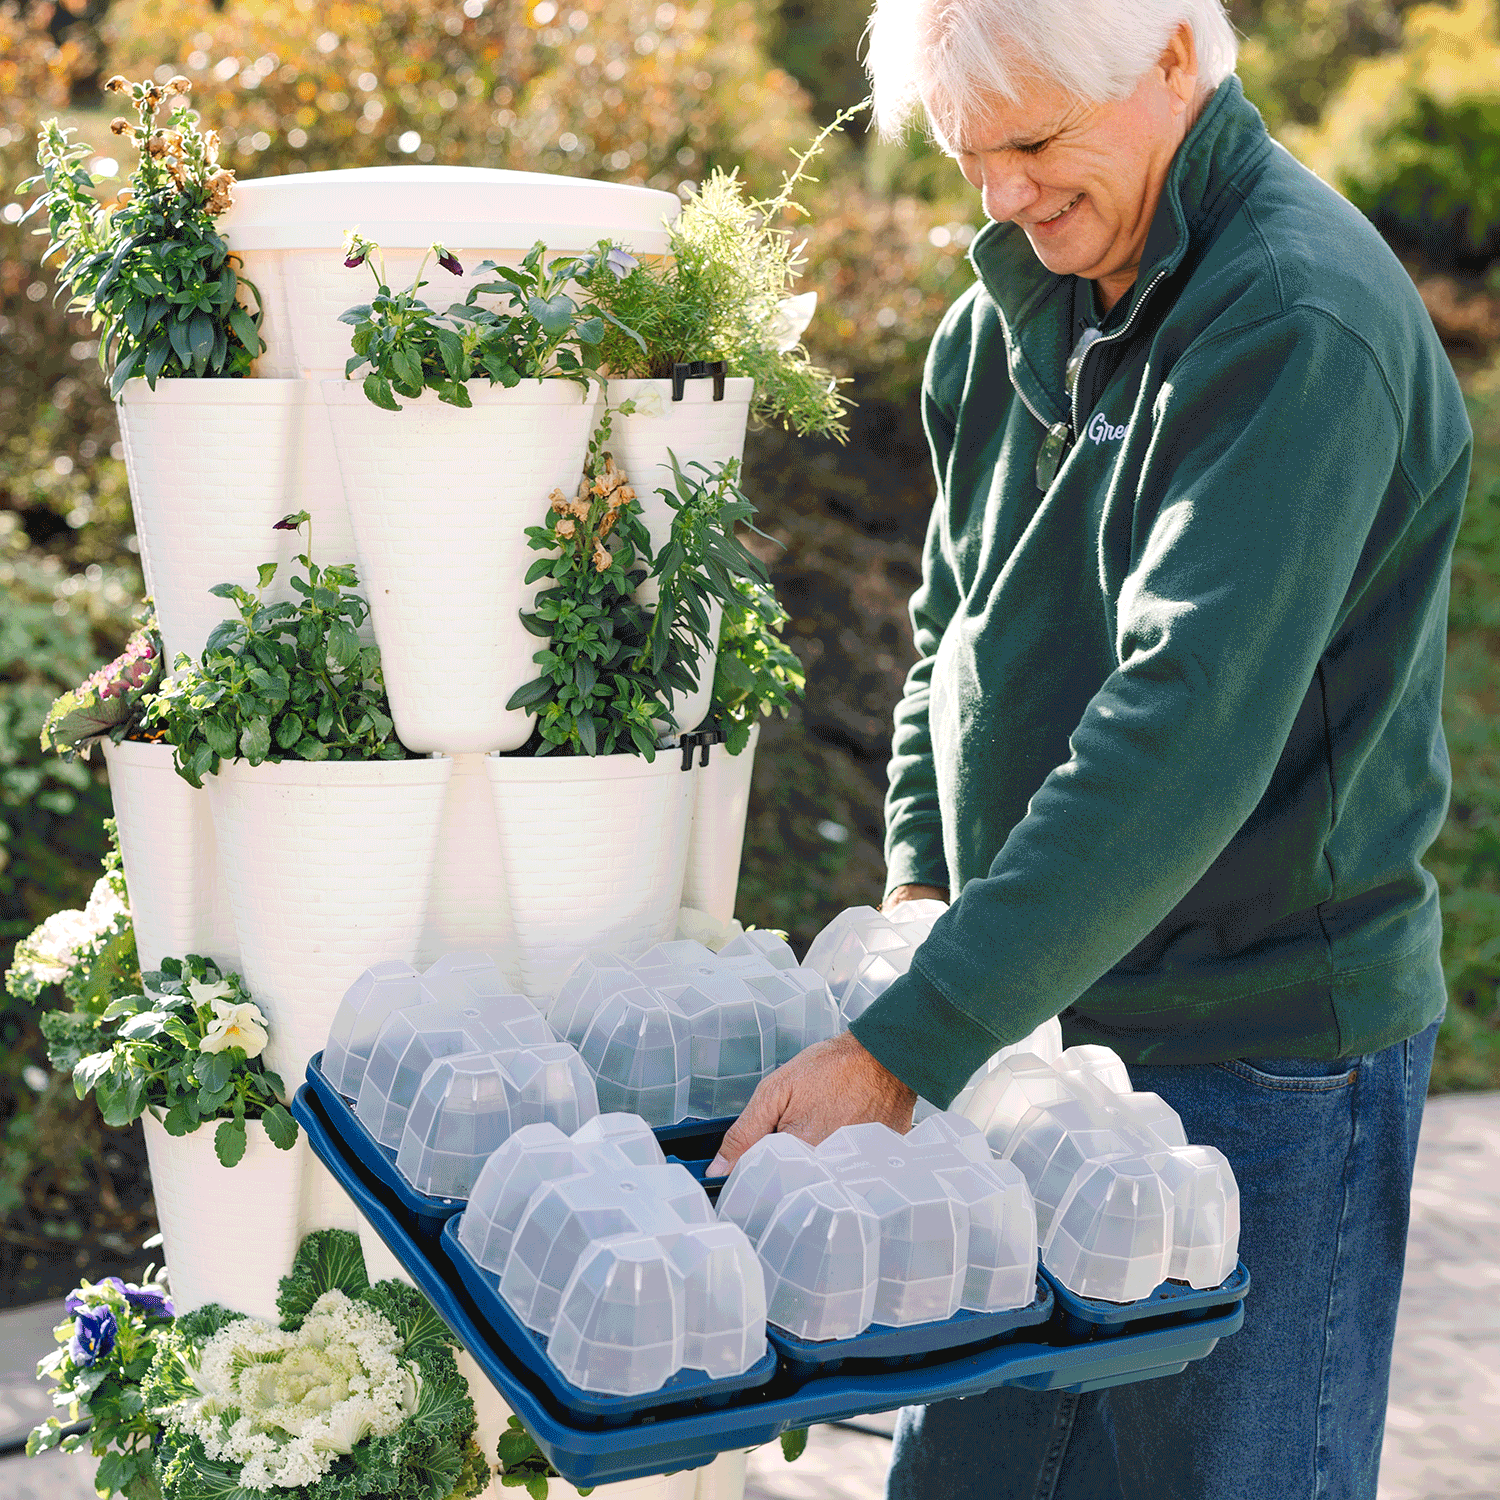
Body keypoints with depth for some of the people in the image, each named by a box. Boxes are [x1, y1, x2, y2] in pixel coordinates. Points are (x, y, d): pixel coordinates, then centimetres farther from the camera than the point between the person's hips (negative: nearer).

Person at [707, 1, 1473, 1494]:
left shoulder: (1300, 322, -20)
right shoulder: (1012, 311, 7)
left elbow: (1185, 730, -29)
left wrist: (902, 1046, -31)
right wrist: (917, 886, 2)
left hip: (1262, 1055, -7)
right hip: (1030, 1018, 7)